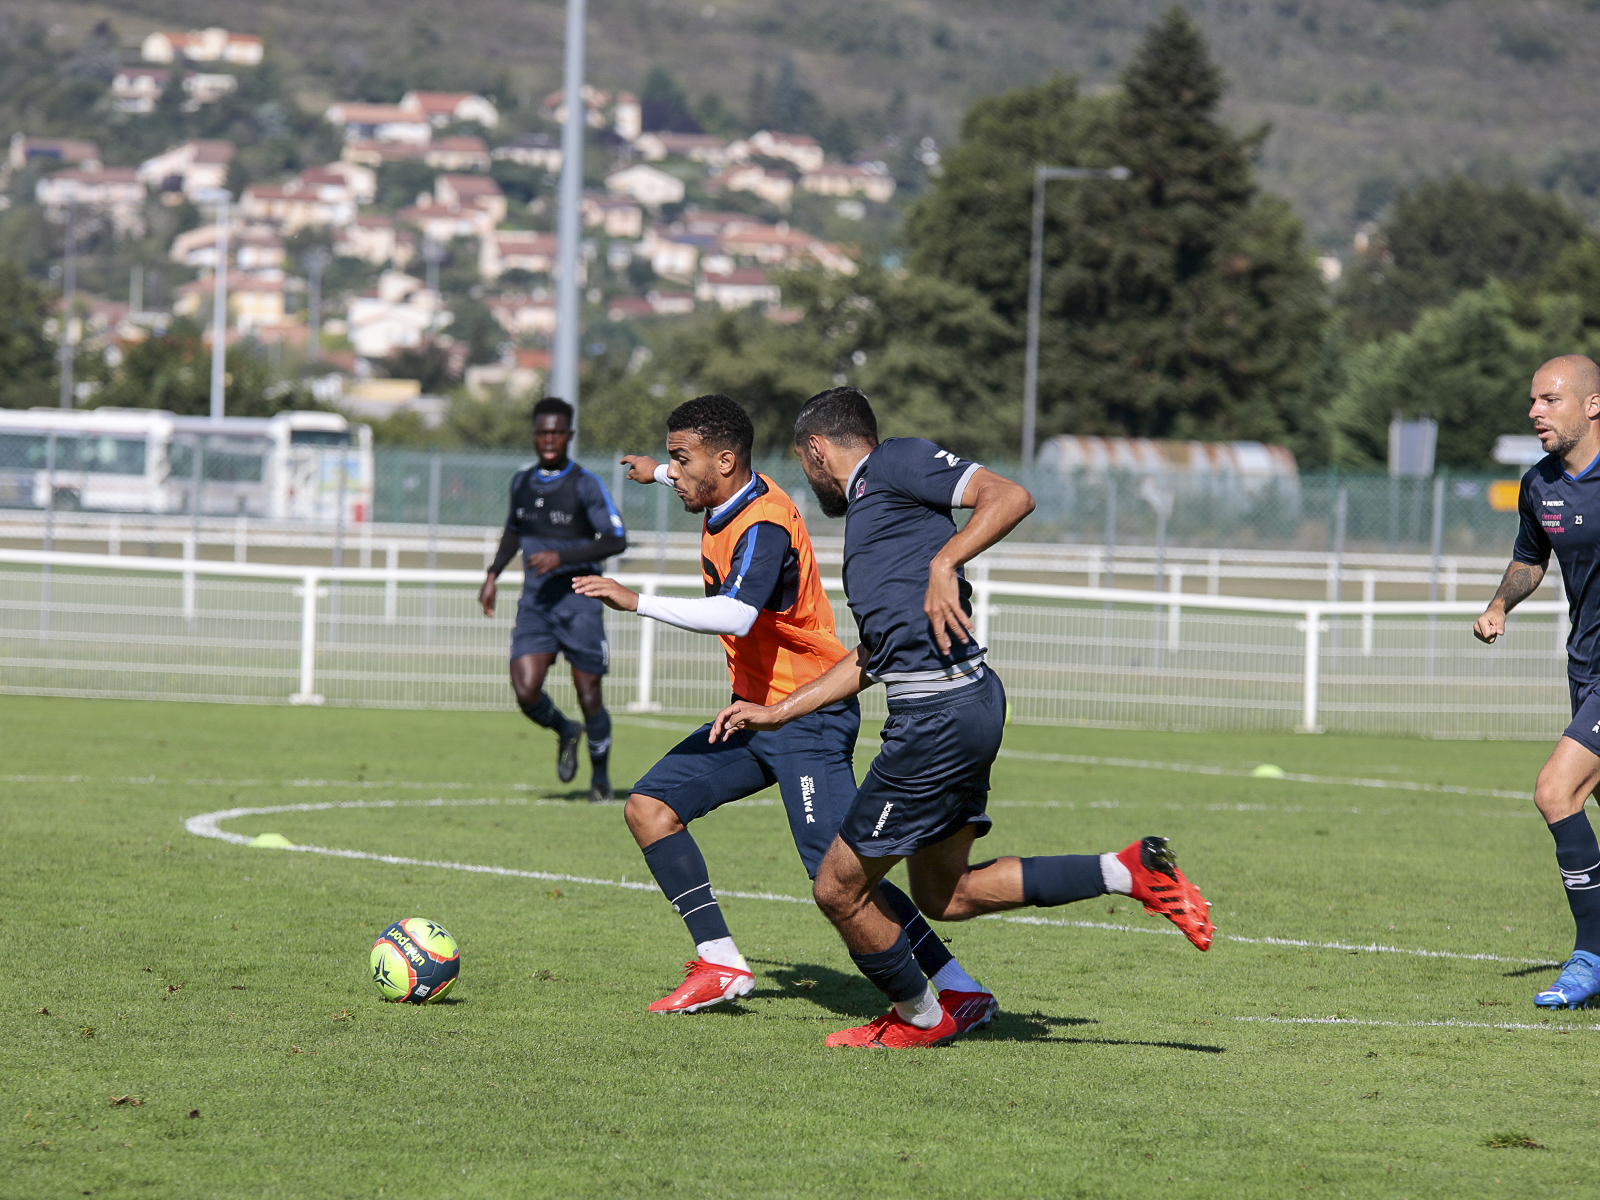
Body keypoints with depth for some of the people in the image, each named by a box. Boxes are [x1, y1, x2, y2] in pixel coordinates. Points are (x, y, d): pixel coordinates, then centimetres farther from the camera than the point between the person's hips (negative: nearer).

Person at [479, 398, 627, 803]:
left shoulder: (585, 485, -8)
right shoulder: (522, 482, 9)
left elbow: (616, 540, -14)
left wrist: (562, 557, -22)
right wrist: (493, 575, 18)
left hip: (579, 601, -4)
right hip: (534, 602, 4)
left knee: (589, 694, 0)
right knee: (526, 693, -11)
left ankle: (600, 777, 22)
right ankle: (565, 733, 22)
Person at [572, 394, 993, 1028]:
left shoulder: (765, 527, -23)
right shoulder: (727, 503, 6)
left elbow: (736, 615, -41)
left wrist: (637, 601, -40)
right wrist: (657, 472, 53)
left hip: (808, 718, -10)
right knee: (649, 807, 2)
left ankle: (962, 991, -14)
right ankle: (721, 962, 3)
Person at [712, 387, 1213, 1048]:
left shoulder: (895, 462, -2)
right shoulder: (867, 508, 26)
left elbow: (1010, 496, -15)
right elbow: (871, 658, 31)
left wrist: (944, 562, -26)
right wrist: (777, 711, 32)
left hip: (939, 714, -10)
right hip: (964, 704, 10)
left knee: (840, 889, 1)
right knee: (943, 894, 15)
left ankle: (917, 1017, 21)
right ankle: (1130, 871, 11)